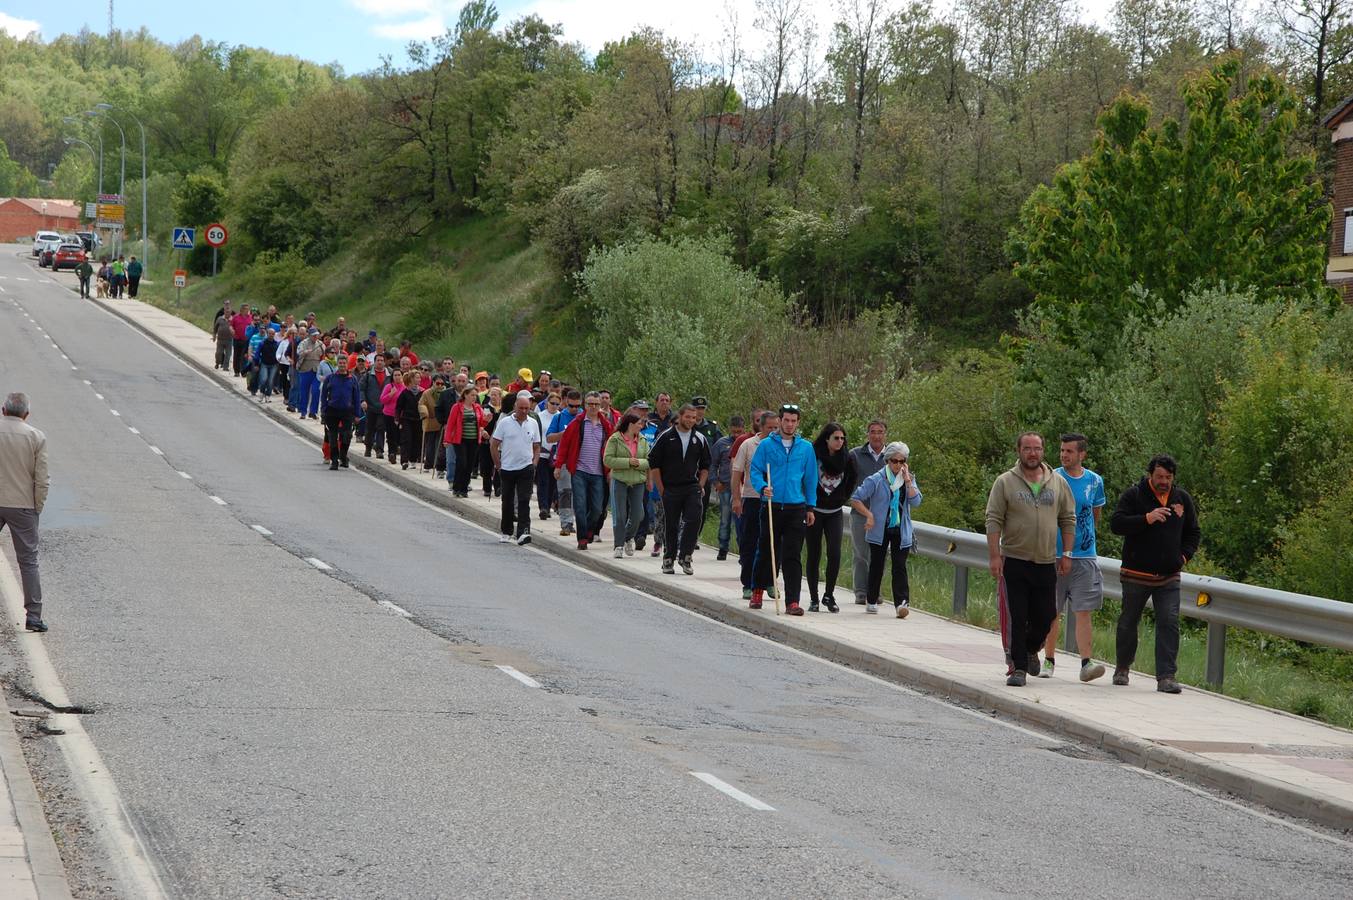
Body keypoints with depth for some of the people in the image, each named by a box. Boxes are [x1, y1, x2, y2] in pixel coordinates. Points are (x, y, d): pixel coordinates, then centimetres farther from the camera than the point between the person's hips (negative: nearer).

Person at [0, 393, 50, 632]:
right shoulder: (36, 437, -6)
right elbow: (42, 480, -6)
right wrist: (37, 509, 5)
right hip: (22, 505, -1)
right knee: (28, 561, 5)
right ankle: (33, 614, 1)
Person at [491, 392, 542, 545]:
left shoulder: (533, 424, 5)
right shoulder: (505, 422, -2)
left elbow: (536, 447, 14)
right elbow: (494, 445, 1)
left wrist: (534, 464, 2)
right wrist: (498, 465, -1)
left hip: (526, 469, 0)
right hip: (507, 469, 0)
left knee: (524, 501, -10)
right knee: (508, 502, 10)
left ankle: (523, 532, -16)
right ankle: (507, 532, 24)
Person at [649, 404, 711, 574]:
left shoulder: (699, 439, 9)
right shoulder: (666, 437, 0)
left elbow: (705, 466, 18)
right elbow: (654, 464, 1)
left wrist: (700, 486, 7)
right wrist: (661, 489, -2)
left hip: (692, 489, 2)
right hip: (670, 489, -2)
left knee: (694, 521, -14)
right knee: (671, 525, 3)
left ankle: (685, 556, -6)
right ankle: (668, 559, 16)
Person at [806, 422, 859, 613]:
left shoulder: (847, 459, -1)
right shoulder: (813, 455, -11)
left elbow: (853, 479, 17)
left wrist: (844, 498, 11)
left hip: (835, 513, 2)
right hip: (814, 511, -2)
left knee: (834, 554, -11)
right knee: (814, 556, 3)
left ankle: (829, 595, 0)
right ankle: (813, 599, 11)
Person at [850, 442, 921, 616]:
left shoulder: (909, 479, 7)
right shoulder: (876, 480, -4)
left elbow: (916, 501, -6)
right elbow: (855, 499, -5)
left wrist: (908, 482, -12)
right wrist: (869, 515, -13)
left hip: (901, 531, 2)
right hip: (880, 530, -2)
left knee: (899, 567, -7)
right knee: (877, 565, 7)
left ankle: (901, 603, -14)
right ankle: (871, 601, 20)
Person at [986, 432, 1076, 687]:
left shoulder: (1058, 483, 8)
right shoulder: (1005, 482, -1)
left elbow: (1068, 520, 12)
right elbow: (994, 521, -3)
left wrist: (1067, 555, 6)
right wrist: (994, 556, -10)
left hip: (1046, 563, 3)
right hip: (1014, 561, -3)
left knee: (1045, 617, 6)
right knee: (1017, 618, -3)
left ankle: (1031, 649, 34)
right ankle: (1018, 667, 4)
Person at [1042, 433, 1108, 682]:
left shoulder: (1094, 481, 6)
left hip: (1085, 556, 1)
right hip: (1053, 554, -1)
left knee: (1083, 611, -7)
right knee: (1052, 613, 6)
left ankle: (1086, 663, -13)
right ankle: (1049, 661, 18)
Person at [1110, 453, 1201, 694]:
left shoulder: (1182, 498, 9)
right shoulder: (1134, 495, -4)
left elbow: (1194, 532, 20)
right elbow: (1116, 523, -15)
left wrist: (1184, 556, 3)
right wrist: (1146, 519, -25)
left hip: (1169, 576, 2)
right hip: (1136, 574, -2)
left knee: (1169, 624, -10)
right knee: (1128, 622, 11)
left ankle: (1166, 676, -11)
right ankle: (1122, 668, 30)